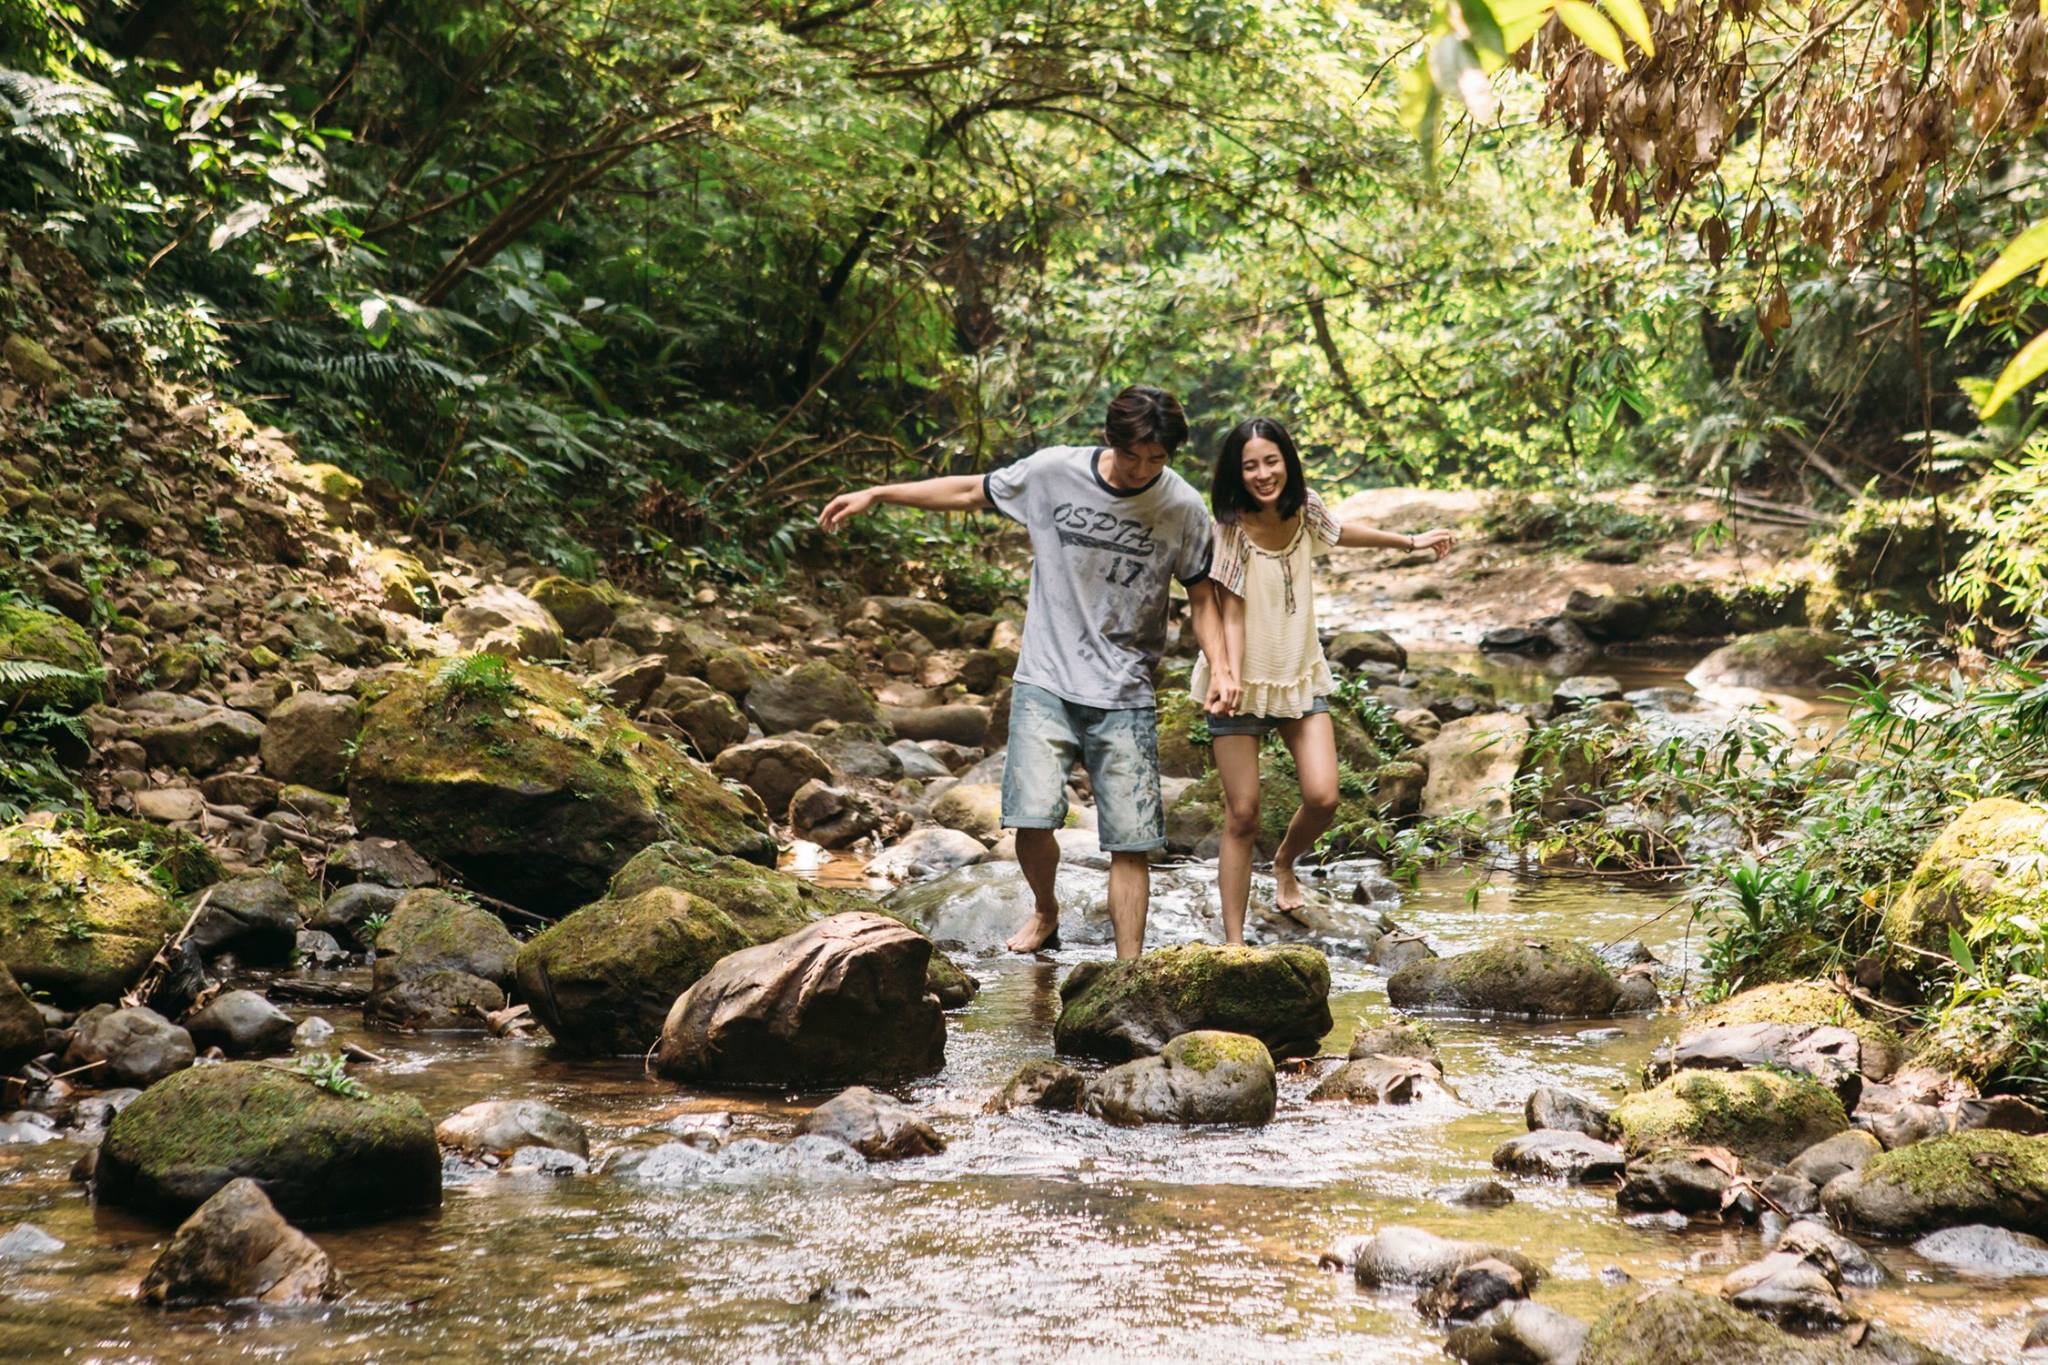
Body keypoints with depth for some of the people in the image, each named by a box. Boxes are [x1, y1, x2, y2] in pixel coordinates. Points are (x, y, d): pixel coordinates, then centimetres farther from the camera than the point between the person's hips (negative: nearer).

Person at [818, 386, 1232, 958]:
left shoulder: (1183, 508, -5)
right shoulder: (1053, 472, -6)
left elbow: (1201, 596, 6)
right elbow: (970, 492, 8)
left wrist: (1222, 668, -10)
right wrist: (875, 494, 8)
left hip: (1124, 696, 0)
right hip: (1046, 681, 0)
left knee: (1130, 841, -3)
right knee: (1032, 819, -10)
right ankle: (1045, 912, 22)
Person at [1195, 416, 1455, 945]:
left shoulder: (1304, 509, -2)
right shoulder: (1230, 529, -17)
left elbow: (1338, 530, 21)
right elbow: (1231, 613, -16)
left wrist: (1411, 541, 30)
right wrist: (1230, 676, -31)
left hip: (1300, 673, 4)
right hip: (1243, 683, -4)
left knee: (1323, 798, -7)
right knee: (1242, 816, -5)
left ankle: (1284, 863, 27)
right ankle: (1234, 941, 3)